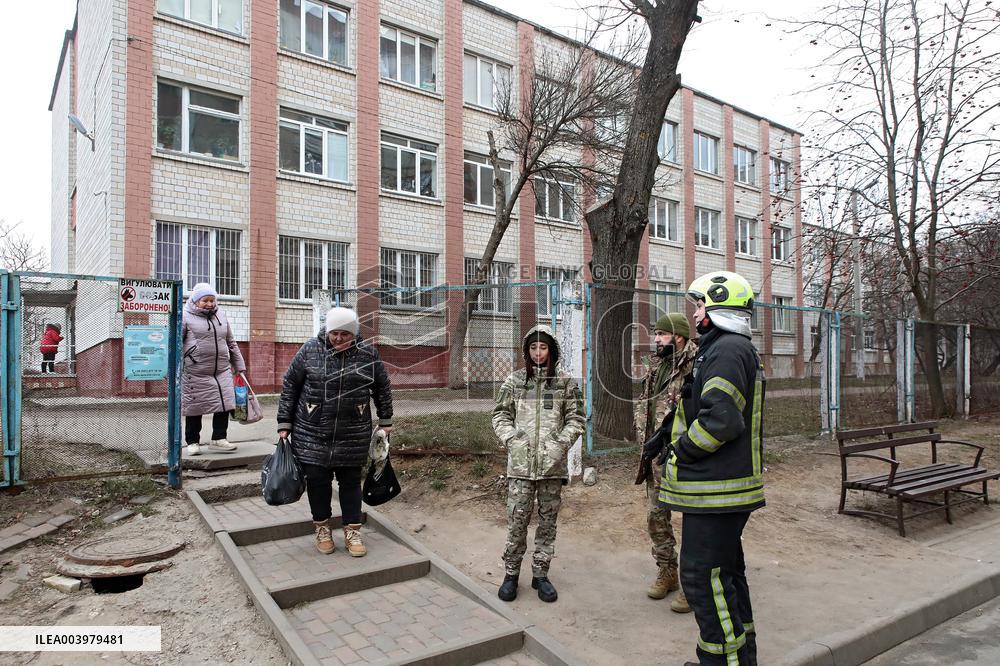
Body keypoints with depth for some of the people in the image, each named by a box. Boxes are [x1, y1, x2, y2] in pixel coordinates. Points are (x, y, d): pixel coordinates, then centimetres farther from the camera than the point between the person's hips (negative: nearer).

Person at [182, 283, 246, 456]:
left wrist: (239, 366, 18)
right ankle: (193, 442, 18)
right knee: (194, 408, 4)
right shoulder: (186, 317, -1)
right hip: (195, 373, -4)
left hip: (222, 371, 5)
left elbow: (231, 344, 21)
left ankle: (219, 439, 10)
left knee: (224, 404, -2)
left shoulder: (221, 316, 15)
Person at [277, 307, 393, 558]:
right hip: (312, 435, 0)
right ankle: (322, 528, 28)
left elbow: (383, 388, 9)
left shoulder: (368, 353, -3)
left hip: (353, 436, 0)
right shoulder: (310, 349, -5)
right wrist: (285, 423, 2)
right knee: (317, 481, 8)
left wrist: (385, 420, 12)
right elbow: (289, 386, 2)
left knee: (351, 482, 8)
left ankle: (352, 532, 21)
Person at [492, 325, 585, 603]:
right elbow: (500, 414, 8)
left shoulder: (565, 383, 3)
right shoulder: (514, 381, 4)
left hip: (552, 464, 1)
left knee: (548, 521, 10)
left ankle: (540, 574, 25)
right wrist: (510, 439, -6)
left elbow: (576, 418, 5)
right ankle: (511, 573, 20)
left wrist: (561, 443, -8)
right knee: (517, 520, 3)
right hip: (520, 463, 0)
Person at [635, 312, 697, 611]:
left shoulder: (696, 366, -14)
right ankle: (666, 572, 31)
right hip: (657, 454, 8)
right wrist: (645, 437, 7)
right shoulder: (654, 366, 12)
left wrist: (665, 436, -20)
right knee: (656, 516, 15)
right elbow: (643, 402, 19)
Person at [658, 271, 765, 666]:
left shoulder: (726, 350, -18)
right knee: (727, 573, 20)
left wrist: (681, 451, -13)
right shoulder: (737, 349, 17)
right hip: (728, 490, 11)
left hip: (715, 492, -11)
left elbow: (720, 419, -27)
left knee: (703, 577, -2)